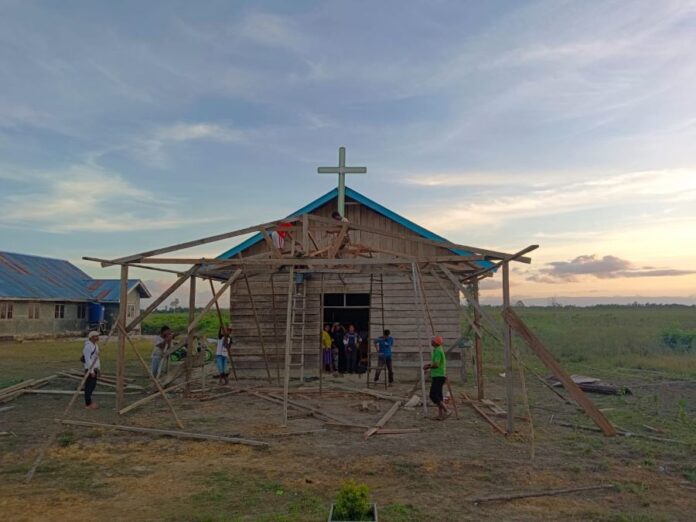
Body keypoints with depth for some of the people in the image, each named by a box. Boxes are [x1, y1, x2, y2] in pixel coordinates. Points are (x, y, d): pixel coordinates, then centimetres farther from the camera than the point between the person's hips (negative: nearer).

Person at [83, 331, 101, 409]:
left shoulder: (95, 345, 13)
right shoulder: (88, 346, -16)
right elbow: (87, 359, -20)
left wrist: (99, 369, 19)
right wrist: (91, 371, -21)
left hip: (94, 369, 9)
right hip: (89, 369, -9)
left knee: (93, 385, 12)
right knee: (89, 386, -5)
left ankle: (88, 402, 20)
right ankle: (88, 404, 0)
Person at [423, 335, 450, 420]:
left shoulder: (438, 351, -17)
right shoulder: (439, 350, 15)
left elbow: (436, 365, -24)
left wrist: (428, 367, -9)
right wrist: (429, 365, 14)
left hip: (438, 376, -10)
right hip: (438, 376, 10)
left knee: (433, 396, -11)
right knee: (438, 396, 11)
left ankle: (446, 411, -8)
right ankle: (440, 415, 13)